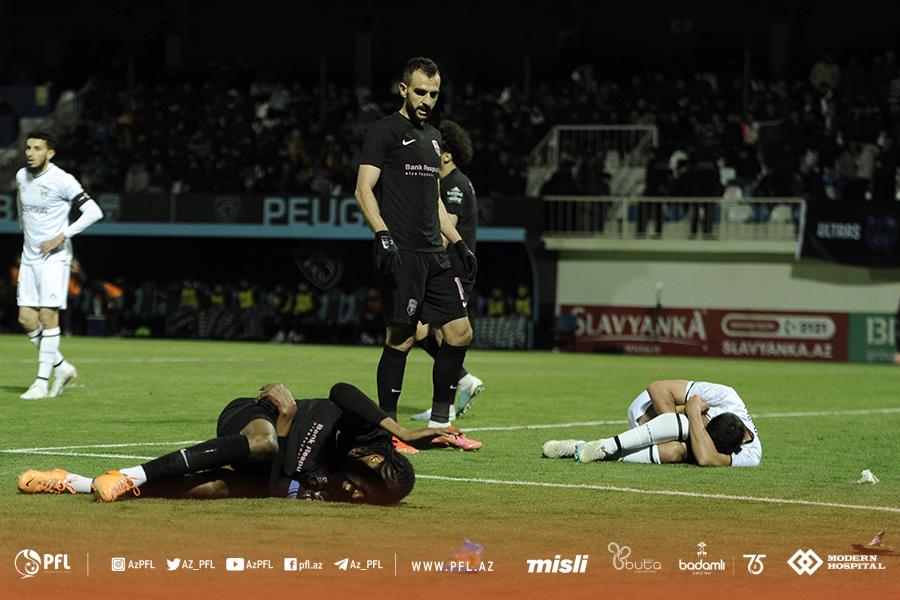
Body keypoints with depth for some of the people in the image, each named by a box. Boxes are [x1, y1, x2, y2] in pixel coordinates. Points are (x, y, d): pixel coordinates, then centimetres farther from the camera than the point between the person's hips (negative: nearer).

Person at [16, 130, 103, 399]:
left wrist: (62, 236, -19)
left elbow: (94, 211, -17)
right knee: (26, 319, 1)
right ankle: (61, 367, 18)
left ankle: (42, 382, -6)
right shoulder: (21, 176, 7)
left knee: (48, 316, -11)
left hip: (54, 257, -6)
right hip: (29, 257, 6)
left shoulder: (62, 180, -13)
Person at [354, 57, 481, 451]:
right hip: (401, 253, -8)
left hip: (433, 255, 8)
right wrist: (382, 234, -24)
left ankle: (439, 423, 14)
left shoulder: (433, 137, 21)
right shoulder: (384, 131, -3)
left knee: (459, 333, 5)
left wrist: (459, 244, 22)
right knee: (401, 338, -8)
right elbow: (364, 189, -11)